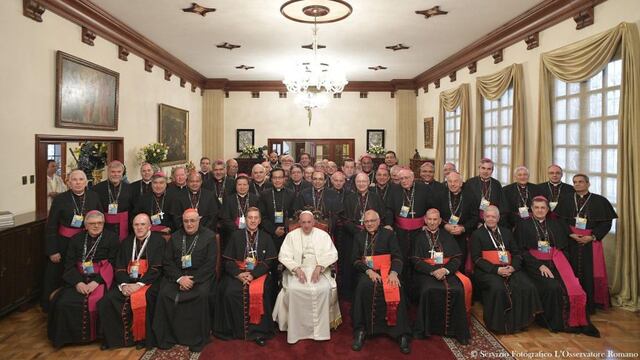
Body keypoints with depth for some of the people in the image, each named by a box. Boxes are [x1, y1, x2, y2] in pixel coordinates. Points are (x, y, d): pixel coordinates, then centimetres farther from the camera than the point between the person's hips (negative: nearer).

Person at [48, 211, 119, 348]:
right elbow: (69, 264, 6)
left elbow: (111, 264, -3)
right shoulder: (76, 239, 12)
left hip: (100, 280, -3)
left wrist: (96, 281, -16)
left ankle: (91, 335, -3)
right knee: (63, 303, -21)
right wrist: (77, 282, -11)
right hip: (78, 279, 3)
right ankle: (69, 336, 2)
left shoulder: (111, 238, 3)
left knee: (92, 302, -28)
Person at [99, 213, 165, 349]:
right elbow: (120, 267, 11)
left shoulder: (158, 241, 2)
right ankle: (113, 337, -1)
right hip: (127, 281, 5)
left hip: (148, 282, -5)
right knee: (106, 301, -18)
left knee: (140, 299, -33)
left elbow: (156, 268, -6)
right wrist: (123, 284, -8)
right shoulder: (126, 242, 18)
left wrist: (139, 284, -16)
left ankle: (141, 337, -14)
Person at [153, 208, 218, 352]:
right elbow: (167, 261, 5)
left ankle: (198, 339, -15)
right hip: (177, 274, 3)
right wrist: (179, 278, -12)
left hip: (200, 275, -3)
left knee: (202, 294, -31)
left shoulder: (209, 236, 1)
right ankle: (167, 336, -7)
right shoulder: (175, 237, 12)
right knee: (164, 293, -23)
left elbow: (210, 263, -6)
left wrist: (193, 280, -16)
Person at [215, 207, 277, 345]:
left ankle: (258, 331, -16)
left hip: (259, 273, -1)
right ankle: (233, 329, -9)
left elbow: (269, 261, 1)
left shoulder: (266, 237, 10)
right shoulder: (236, 235, 11)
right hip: (237, 272, 1)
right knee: (230, 292, -27)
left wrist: (253, 274, -14)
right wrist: (238, 274, -13)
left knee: (258, 293, -30)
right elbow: (228, 259, 5)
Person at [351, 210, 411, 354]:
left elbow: (397, 257, -1)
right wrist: (369, 271, -13)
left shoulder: (389, 234, 8)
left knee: (394, 288, -31)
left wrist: (394, 272, -21)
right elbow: (355, 259, 5)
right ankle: (361, 331, -23)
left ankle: (402, 333, -23)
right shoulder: (359, 237, 13)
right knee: (365, 286, -32)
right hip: (366, 271, 1)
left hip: (386, 270, -1)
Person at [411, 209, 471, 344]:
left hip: (447, 271, 2)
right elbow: (416, 261, 2)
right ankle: (424, 329, -16)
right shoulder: (419, 238, 12)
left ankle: (458, 331, -13)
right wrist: (433, 271, -13)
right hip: (426, 272, -2)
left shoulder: (447, 237, 17)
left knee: (458, 290, -26)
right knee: (429, 290, -31)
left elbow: (457, 258, 8)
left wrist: (445, 270, -11)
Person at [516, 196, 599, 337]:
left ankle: (575, 322, -5)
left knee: (574, 289, -21)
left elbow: (564, 246, 15)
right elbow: (522, 251, -2)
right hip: (535, 263, -3)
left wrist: (559, 262, -5)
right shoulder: (524, 225, 6)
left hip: (556, 261, 3)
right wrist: (540, 266, -14)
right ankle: (555, 323, -9)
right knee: (553, 287, -27)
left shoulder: (556, 224, 18)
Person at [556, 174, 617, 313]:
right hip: (571, 241, 1)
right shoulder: (567, 201, 9)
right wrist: (570, 234, -11)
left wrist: (592, 236, -12)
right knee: (573, 271, 0)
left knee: (590, 272, -1)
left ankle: (590, 305, 9)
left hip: (591, 241, -1)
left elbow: (607, 222, -1)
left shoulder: (600, 201, 3)